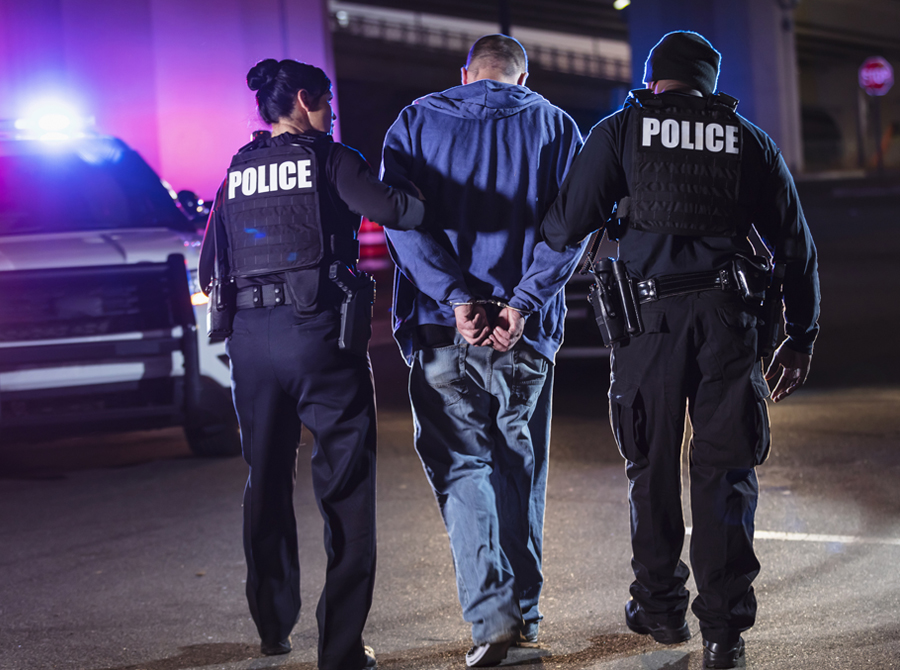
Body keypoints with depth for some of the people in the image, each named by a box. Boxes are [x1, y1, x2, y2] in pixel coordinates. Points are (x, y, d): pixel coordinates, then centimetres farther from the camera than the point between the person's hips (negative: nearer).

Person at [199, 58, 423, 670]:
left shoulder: (237, 172, 14)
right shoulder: (329, 159, -2)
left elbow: (211, 263, 17)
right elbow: (386, 208, -17)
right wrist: (435, 207, -1)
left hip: (250, 336, 5)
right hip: (320, 330, -5)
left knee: (266, 480, 19)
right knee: (346, 483, 0)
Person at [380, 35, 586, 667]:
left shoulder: (414, 123, 9)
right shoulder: (553, 124, 9)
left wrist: (456, 296, -12)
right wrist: (522, 301, -12)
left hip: (441, 329, -1)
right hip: (527, 332, 1)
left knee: (461, 463, 3)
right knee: (521, 467, 14)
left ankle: (492, 613, -12)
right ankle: (524, 613, 18)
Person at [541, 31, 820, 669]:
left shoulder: (620, 131, 6)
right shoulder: (749, 139, 12)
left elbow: (568, 224, -2)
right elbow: (795, 243, 12)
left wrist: (546, 229, 21)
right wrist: (801, 336, 18)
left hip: (650, 313, -1)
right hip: (729, 316, 1)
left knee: (653, 464, 13)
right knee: (725, 471, 4)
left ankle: (660, 605, 23)